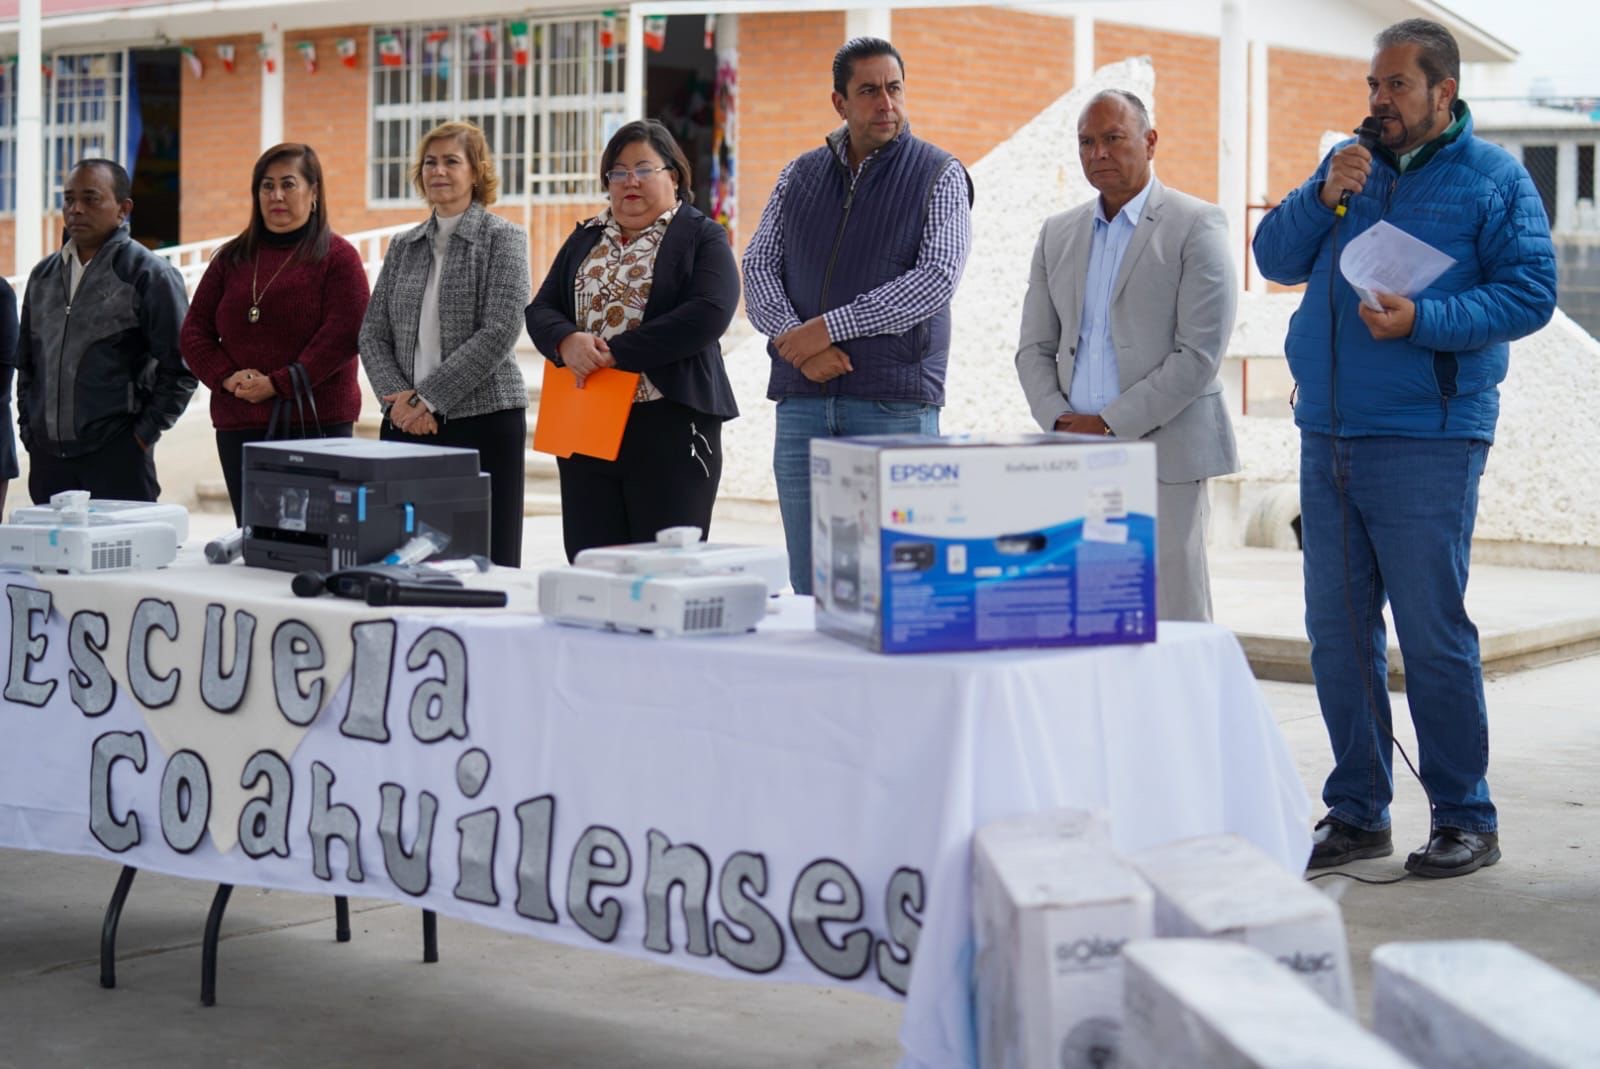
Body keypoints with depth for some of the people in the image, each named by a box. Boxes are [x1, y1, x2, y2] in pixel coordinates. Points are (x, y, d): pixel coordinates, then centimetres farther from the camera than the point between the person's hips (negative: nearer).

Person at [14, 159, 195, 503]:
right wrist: (28, 428, 13)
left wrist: (145, 433, -8)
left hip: (118, 459, -6)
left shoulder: (150, 275, -4)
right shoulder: (44, 275, 15)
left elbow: (179, 368, -7)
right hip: (47, 456, 6)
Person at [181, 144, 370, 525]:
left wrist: (278, 384, -15)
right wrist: (227, 377, -6)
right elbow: (194, 331, 12)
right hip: (238, 423, 5)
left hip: (316, 421, -5)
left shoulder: (337, 257, 1)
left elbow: (342, 335, -10)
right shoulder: (232, 258, 16)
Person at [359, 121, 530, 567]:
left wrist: (428, 398, -13)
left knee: (486, 562, -5)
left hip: (483, 420, -5)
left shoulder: (503, 238, 0)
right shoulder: (404, 246, 15)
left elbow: (499, 333, -11)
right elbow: (372, 332, 11)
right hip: (406, 426, 5)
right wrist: (398, 396, -7)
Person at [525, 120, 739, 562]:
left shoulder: (701, 237, 1)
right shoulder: (585, 239, 19)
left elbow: (708, 314, -15)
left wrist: (614, 352, -16)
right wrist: (567, 342, -12)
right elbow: (541, 310, 12)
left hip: (669, 425, -5)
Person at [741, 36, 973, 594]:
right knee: (810, 584, 6)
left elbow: (937, 277, -10)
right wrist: (798, 343, -12)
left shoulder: (939, 175, 2)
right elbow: (759, 268, 7)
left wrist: (827, 327, -14)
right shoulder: (799, 176, 14)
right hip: (803, 400, 4)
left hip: (896, 401, -4)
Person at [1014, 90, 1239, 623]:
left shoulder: (1197, 225, -1)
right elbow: (1034, 348, 16)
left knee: (1172, 630, -5)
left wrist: (1109, 425, -12)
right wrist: (1061, 421, -3)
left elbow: (1199, 354, -9)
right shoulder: (1058, 234, 16)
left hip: (1164, 456, -5)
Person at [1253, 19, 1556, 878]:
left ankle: (1465, 820, 7)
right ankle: (1357, 812, 19)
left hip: (1428, 440, -5)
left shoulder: (1493, 179, 1)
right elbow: (1275, 259, 11)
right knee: (1336, 632, 8)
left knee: (1433, 634, -4)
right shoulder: (1349, 166, 16)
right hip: (1328, 437, 6)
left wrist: (1424, 319, -19)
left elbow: (1529, 293, -8)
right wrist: (1321, 198, -6)